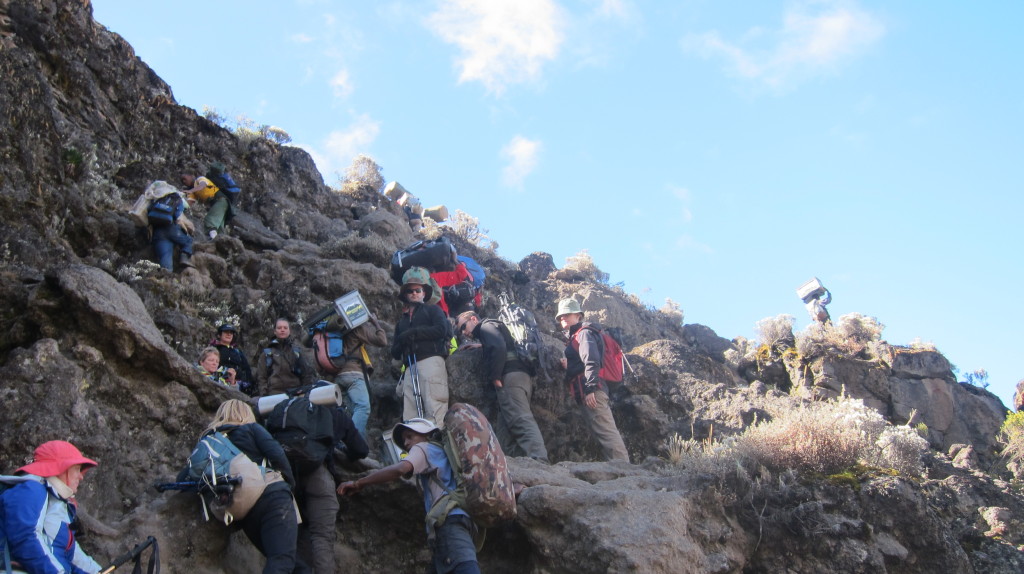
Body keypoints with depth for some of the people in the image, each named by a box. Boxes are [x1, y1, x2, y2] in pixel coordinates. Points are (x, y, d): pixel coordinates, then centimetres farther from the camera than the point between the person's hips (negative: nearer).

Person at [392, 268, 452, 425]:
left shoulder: (433, 310, 19)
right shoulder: (402, 321, 32)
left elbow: (441, 329, -2)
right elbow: (395, 352, 26)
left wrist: (413, 333, -2)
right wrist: (402, 341, 2)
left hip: (431, 361, -5)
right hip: (410, 368, 5)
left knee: (435, 410, -20)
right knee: (410, 417, -8)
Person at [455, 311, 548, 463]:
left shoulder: (486, 326, 5)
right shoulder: (490, 329, 35)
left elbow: (498, 347, -14)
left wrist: (495, 377, -13)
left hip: (510, 376, -10)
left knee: (521, 419, -22)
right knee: (504, 427, 6)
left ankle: (539, 459, -35)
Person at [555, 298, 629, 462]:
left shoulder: (584, 333, -3)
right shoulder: (574, 336, 27)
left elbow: (592, 362, -16)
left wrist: (590, 389, -24)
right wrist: (568, 365, 8)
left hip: (591, 390, -10)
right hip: (584, 392, 10)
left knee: (605, 430, -15)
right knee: (604, 430, 7)